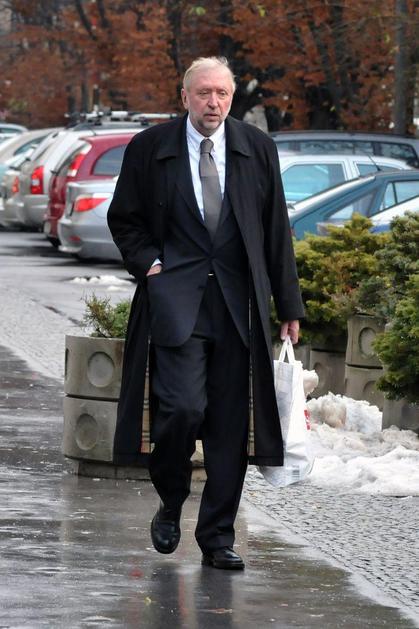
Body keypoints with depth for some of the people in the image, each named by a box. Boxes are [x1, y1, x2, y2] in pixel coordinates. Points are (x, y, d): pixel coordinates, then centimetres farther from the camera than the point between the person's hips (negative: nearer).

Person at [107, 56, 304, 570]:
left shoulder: (257, 149, 8)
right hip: (175, 297, -2)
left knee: (231, 424, 2)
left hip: (237, 304, 2)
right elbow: (123, 218, 12)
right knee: (183, 407, -16)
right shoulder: (150, 148, 3)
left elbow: (276, 229, 10)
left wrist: (288, 305, 9)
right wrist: (147, 262, -5)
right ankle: (170, 505, 11)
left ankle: (218, 537, 10)